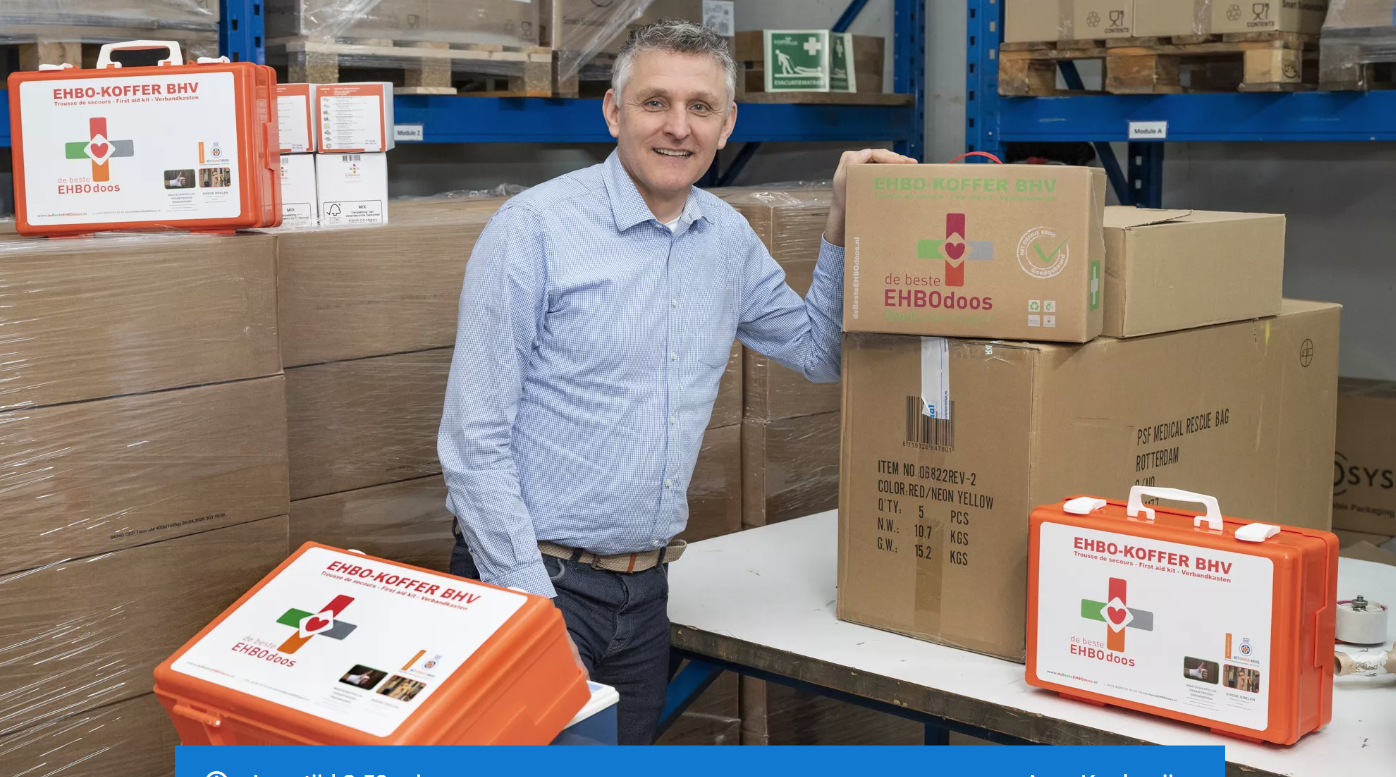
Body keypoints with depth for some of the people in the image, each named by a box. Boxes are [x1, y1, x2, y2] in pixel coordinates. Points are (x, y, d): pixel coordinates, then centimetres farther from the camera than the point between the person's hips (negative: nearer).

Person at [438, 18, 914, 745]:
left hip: (646, 588, 6)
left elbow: (821, 352, 20)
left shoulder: (728, 236, 6)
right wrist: (532, 605, -16)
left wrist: (843, 222, 6)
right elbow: (475, 441, -14)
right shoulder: (535, 229, -13)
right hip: (536, 575, -6)